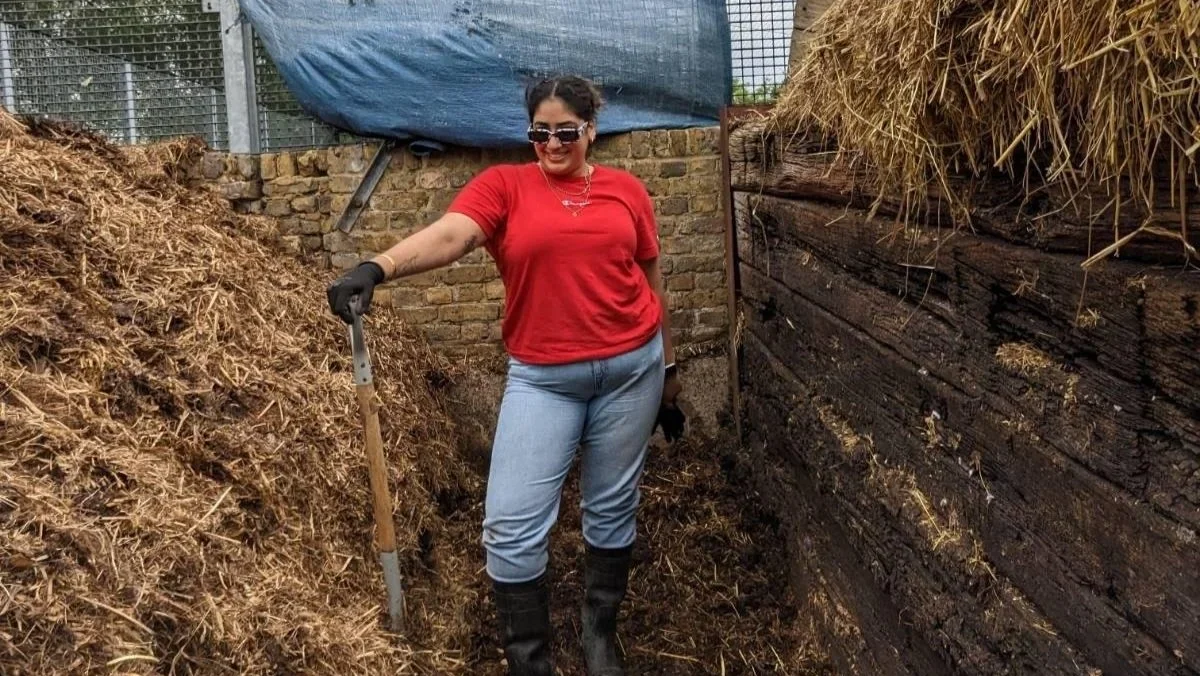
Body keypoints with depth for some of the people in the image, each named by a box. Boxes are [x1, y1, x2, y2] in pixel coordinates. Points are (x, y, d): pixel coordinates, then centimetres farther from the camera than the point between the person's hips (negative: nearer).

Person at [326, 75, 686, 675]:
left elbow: (651, 282, 13)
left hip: (631, 367, 2)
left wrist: (668, 370, 15)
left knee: (612, 510, 12)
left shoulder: (626, 189, 7)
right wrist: (377, 268, -39)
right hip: (541, 377, -1)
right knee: (511, 524, -7)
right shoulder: (503, 185, 0)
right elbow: (447, 235, -19)